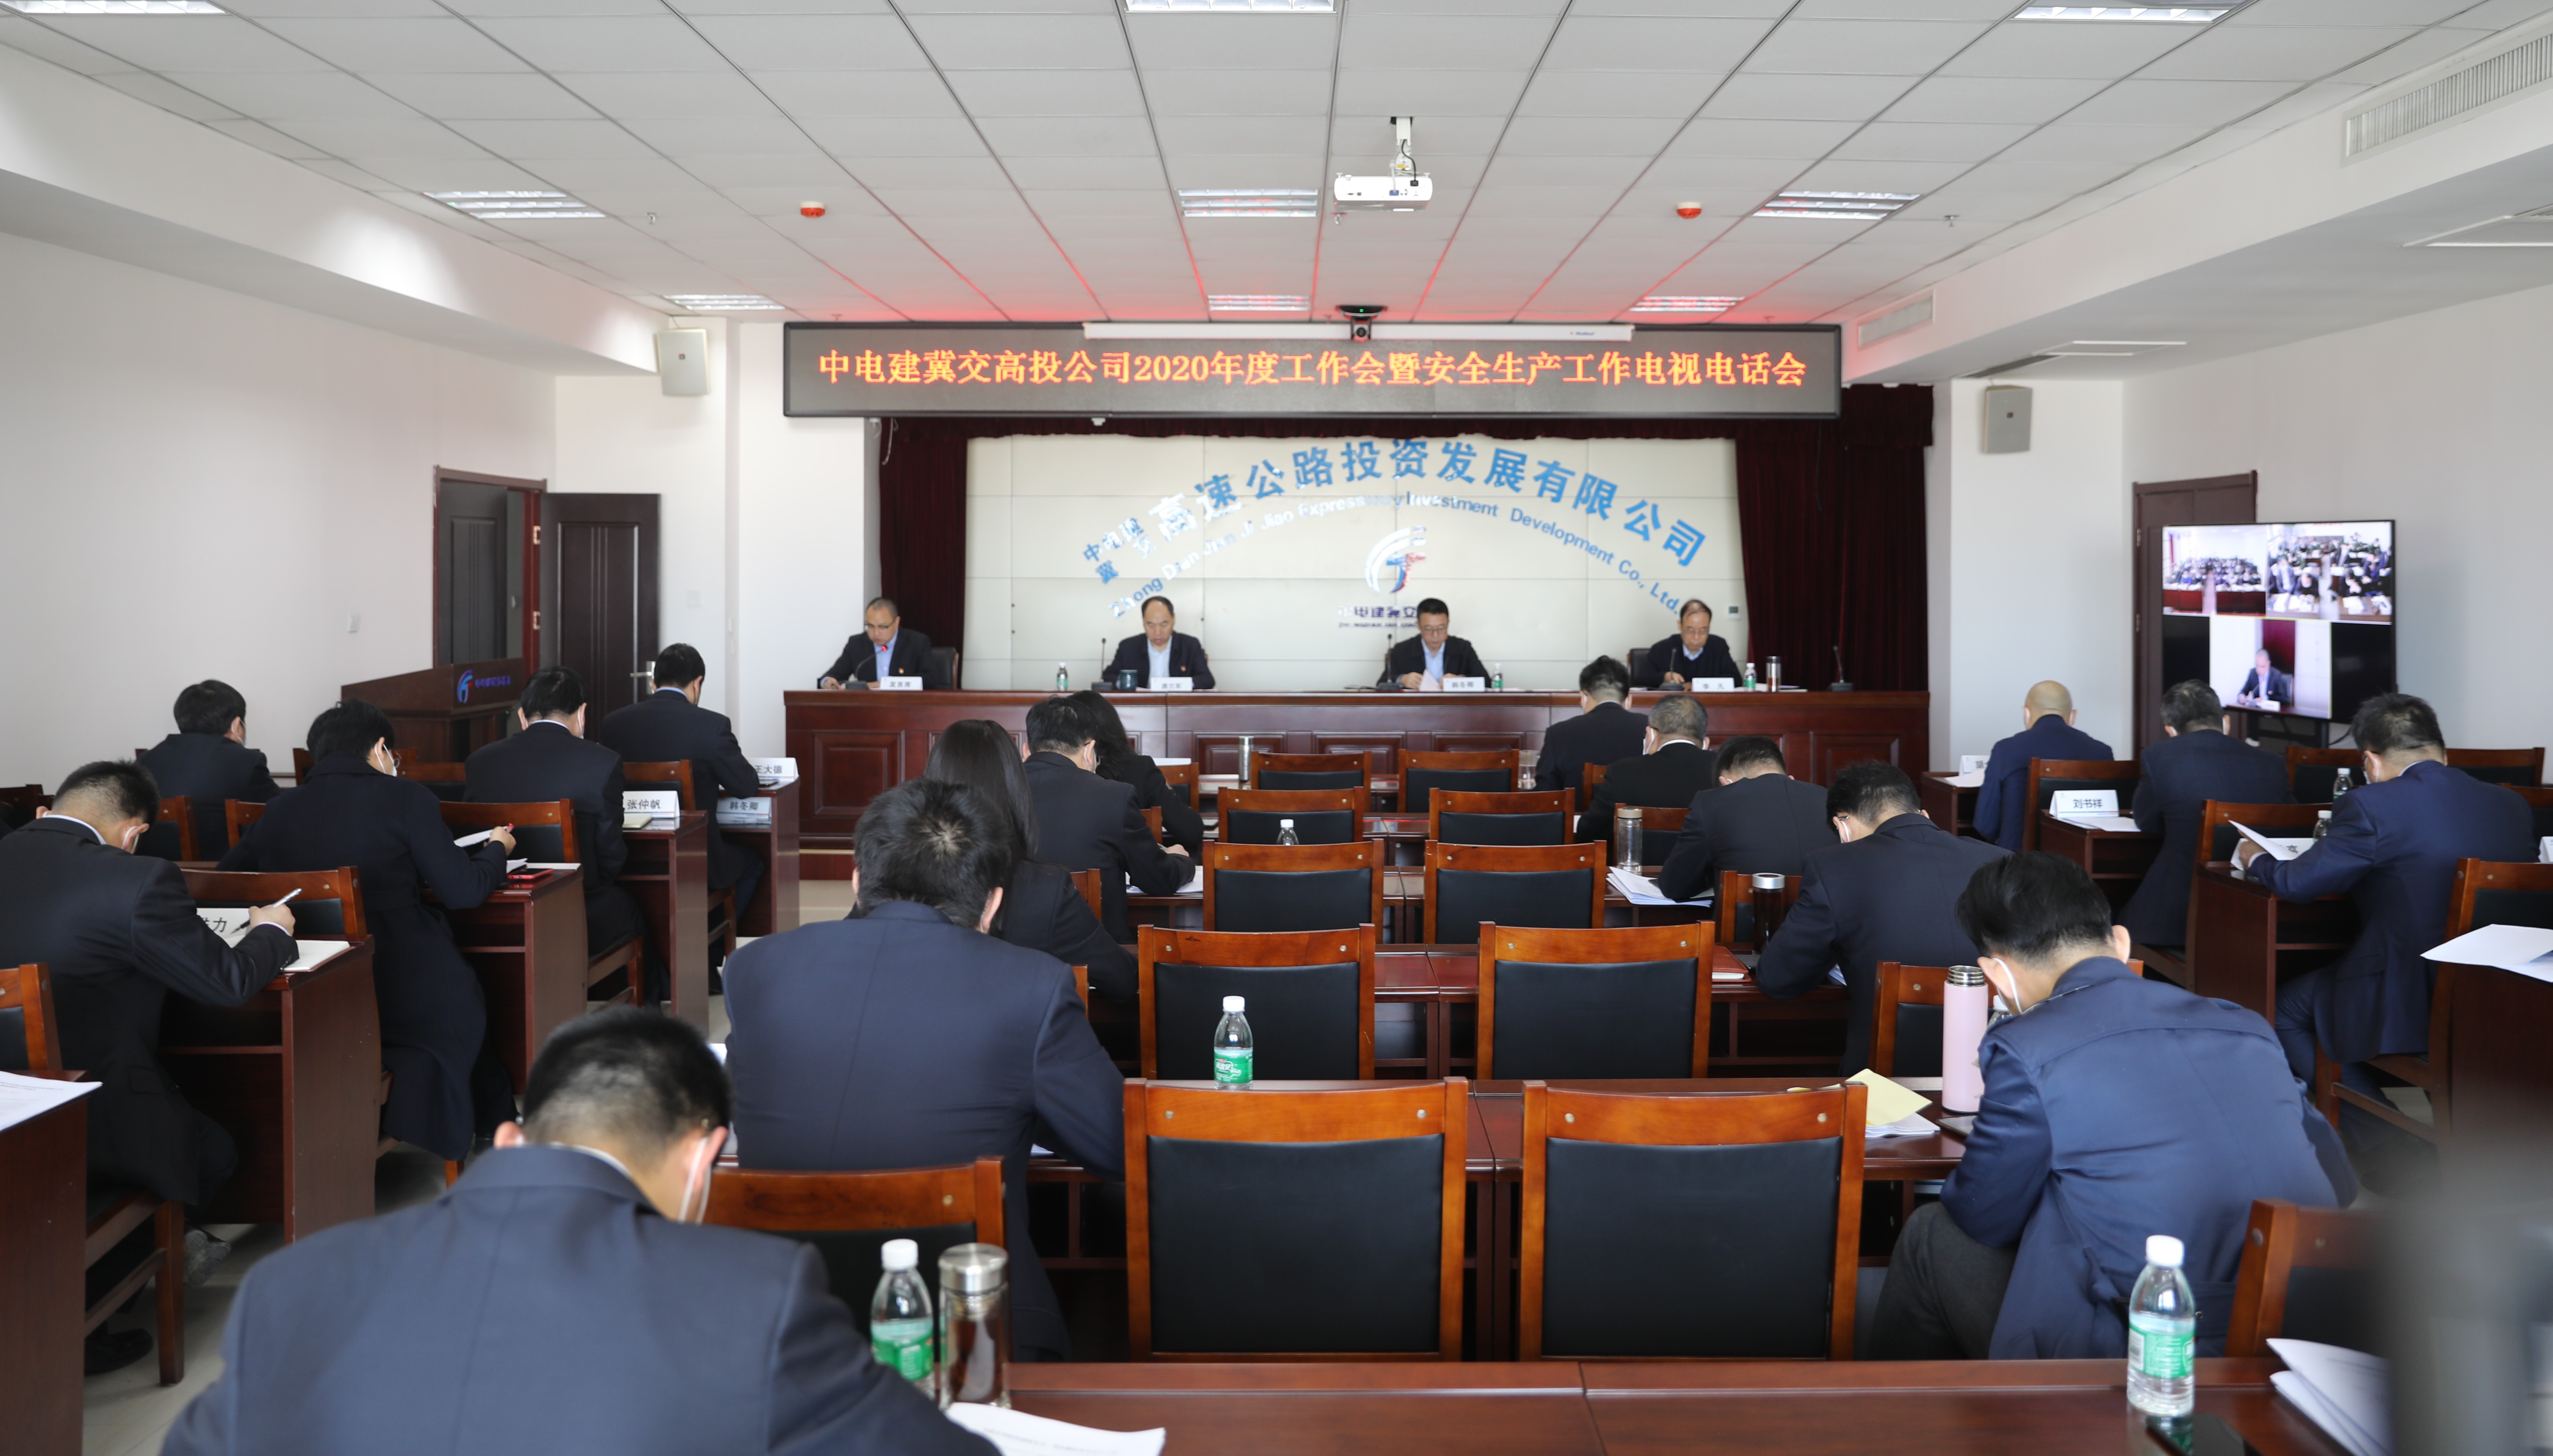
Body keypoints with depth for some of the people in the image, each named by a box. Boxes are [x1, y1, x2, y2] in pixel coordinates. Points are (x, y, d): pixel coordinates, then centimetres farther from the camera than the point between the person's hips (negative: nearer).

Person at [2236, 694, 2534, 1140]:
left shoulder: (2372, 807, -16)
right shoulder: (2513, 805, 4)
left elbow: (2295, 883, -9)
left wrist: (2255, 859, 13)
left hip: (2407, 1008, -8)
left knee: (2286, 1006, 15)